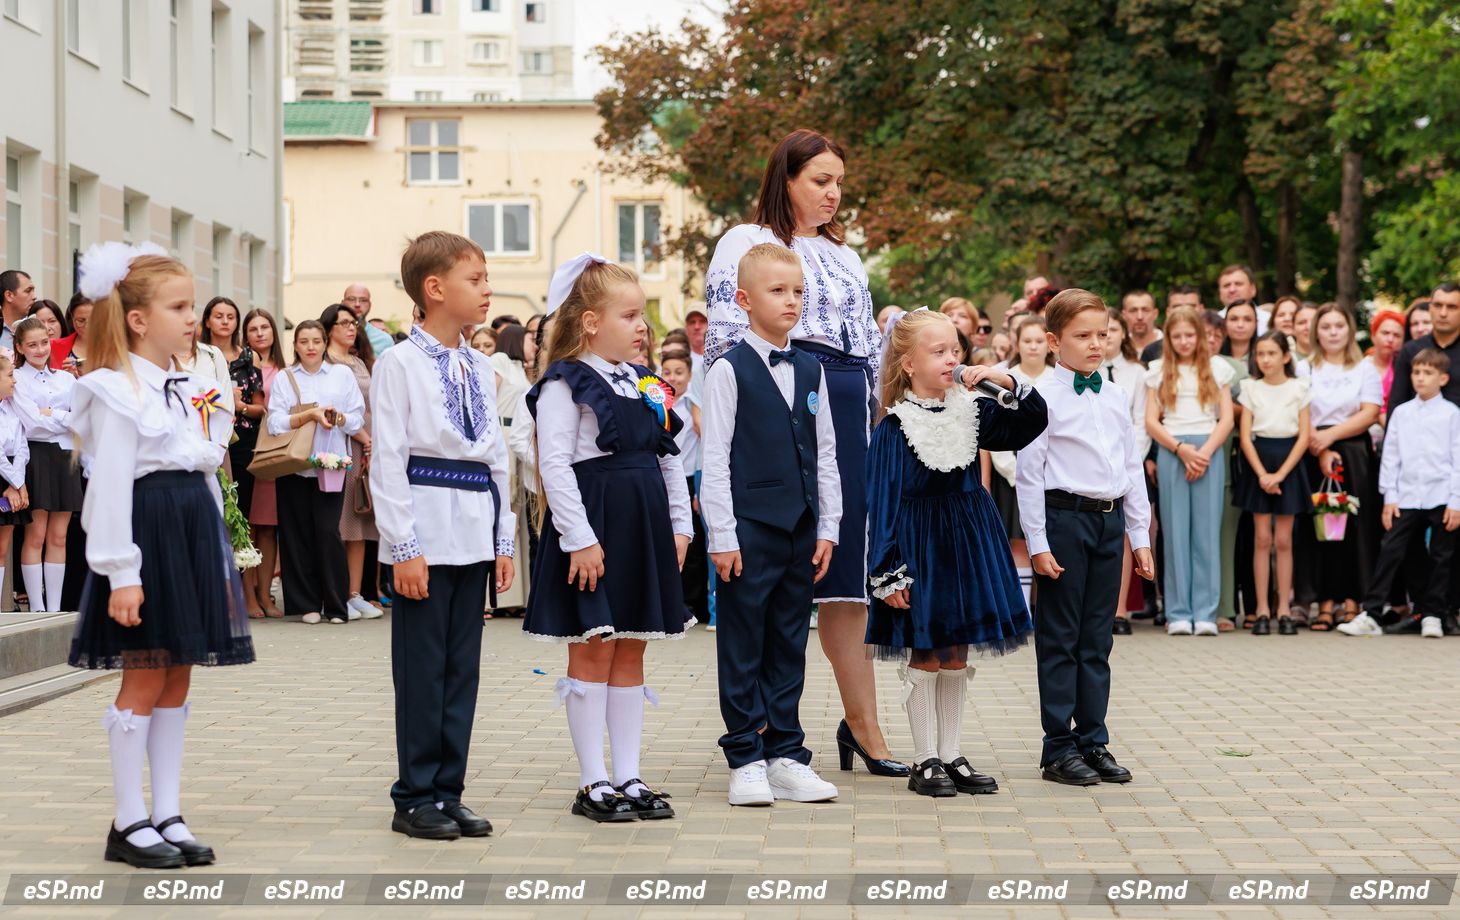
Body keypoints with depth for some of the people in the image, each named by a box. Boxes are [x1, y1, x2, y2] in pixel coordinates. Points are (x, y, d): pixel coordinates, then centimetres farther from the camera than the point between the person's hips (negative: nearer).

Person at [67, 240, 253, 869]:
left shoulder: (193, 392, 14)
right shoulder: (116, 391, -10)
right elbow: (109, 485, -16)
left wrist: (219, 558, 15)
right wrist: (121, 574, -20)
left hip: (193, 534, 8)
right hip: (147, 534, -8)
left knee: (177, 680, 10)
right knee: (144, 680, -3)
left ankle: (168, 815, 15)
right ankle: (128, 824, 6)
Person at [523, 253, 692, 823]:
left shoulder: (646, 386, 14)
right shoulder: (565, 385, -9)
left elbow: (669, 460, 18)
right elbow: (554, 464, -15)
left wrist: (680, 523, 11)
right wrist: (579, 538, -20)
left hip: (644, 530, 7)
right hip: (592, 529, -7)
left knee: (631, 652, 9)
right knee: (593, 649, -1)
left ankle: (629, 777, 14)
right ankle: (592, 783, 5)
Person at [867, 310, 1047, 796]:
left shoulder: (970, 412, 3)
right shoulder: (893, 428, -11)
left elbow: (1032, 422, 7)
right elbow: (883, 503, -11)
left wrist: (1007, 381, -10)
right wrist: (889, 574, -14)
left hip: (968, 542, 5)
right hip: (919, 546, -5)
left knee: (956, 656, 11)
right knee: (924, 656, 2)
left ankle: (952, 756, 19)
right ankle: (925, 761, 11)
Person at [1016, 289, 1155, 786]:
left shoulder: (1115, 397, 11)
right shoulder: (1044, 397, -7)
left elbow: (1132, 467, 16)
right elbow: (1029, 472, -8)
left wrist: (1140, 535, 14)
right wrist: (1038, 543, -12)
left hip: (1110, 520, 6)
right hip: (1064, 517, -6)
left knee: (1097, 638, 11)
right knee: (1060, 638, 1)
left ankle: (1093, 741, 18)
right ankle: (1059, 748, 7)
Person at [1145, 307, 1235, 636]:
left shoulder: (1217, 369, 11)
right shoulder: (1158, 371, 10)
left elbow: (1227, 419, 6)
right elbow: (1151, 422, 4)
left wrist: (1206, 451, -8)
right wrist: (1181, 449, -9)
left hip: (1209, 452, 0)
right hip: (1171, 452, 0)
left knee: (1207, 534, -2)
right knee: (1175, 533, -1)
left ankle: (1205, 614, -1)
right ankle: (1178, 614, 1)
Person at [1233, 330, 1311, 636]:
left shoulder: (1299, 388, 3)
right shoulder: (1251, 388, 5)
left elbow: (1304, 436, -1)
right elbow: (1245, 437, 1)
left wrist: (1280, 474, -11)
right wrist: (1262, 474, -11)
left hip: (1289, 462, 0)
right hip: (1258, 460, 0)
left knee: (1283, 540, 1)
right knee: (1262, 539, -1)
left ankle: (1284, 610, 5)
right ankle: (1262, 610, 2)